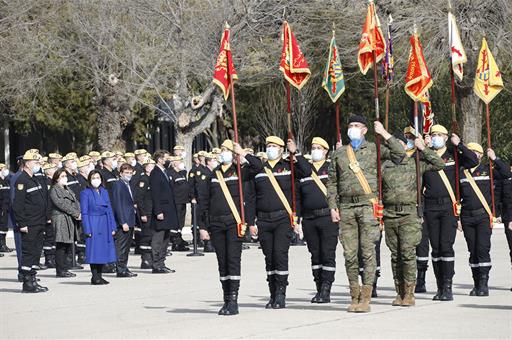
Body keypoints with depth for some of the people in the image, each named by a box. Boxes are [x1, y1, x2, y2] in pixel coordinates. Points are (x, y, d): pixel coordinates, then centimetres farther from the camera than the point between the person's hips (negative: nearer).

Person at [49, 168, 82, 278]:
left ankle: (64, 268, 13)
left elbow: (76, 202, 17)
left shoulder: (67, 190, 21)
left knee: (67, 246, 8)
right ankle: (61, 270, -6)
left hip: (71, 220, 8)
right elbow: (61, 204, -15)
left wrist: (79, 213, -3)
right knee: (61, 246, -8)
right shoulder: (54, 190, -6)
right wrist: (76, 213, -15)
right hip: (61, 220, -8)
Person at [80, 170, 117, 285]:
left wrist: (113, 227, 7)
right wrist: (87, 229, -12)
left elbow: (109, 210, 13)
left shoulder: (104, 192, 12)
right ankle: (95, 277, 1)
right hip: (93, 224, -5)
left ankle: (99, 276, 14)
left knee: (103, 250, 6)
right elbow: (84, 213, -6)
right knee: (94, 250, -5)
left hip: (105, 225, 5)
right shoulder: (85, 193, -3)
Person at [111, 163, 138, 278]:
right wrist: (123, 222, -21)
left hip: (130, 221, 9)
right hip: (123, 221, -9)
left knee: (126, 247, 13)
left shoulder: (128, 185, 16)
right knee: (121, 246, -6)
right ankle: (121, 270, -3)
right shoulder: (118, 185, -12)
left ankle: (124, 268, 18)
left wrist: (133, 206, 9)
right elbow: (117, 205, -17)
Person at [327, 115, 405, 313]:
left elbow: (399, 155, -4)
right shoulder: (339, 153, 16)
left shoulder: (374, 149, 7)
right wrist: (332, 206, 7)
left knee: (368, 252, -7)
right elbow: (332, 182, 17)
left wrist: (384, 134, -5)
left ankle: (366, 298, -6)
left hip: (367, 205, -3)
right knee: (349, 253, 2)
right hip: (346, 207, 3)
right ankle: (355, 297, 9)